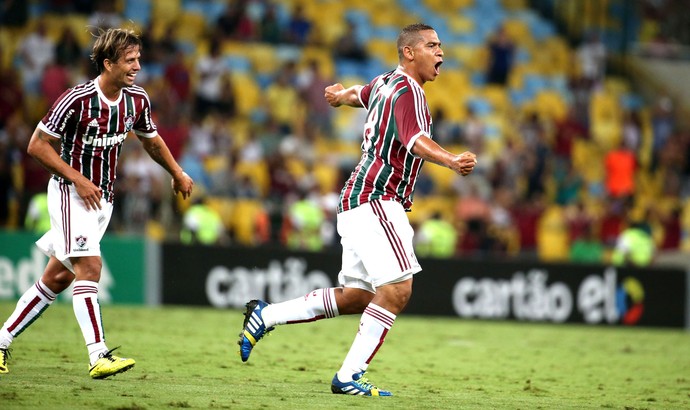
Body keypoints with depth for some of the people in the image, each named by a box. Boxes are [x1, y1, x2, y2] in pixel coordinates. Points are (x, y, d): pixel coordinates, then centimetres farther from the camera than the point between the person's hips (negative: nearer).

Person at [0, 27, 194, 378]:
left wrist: (177, 174, 28)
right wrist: (78, 179, -19)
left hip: (102, 198, 7)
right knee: (89, 266, -19)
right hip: (71, 192, -7)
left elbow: (151, 140, 20)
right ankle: (99, 356, -24)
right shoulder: (76, 99, -20)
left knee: (57, 278, 9)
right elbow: (37, 145, -14)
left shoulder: (137, 100, 0)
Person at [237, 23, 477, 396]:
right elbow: (415, 139, -31)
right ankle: (348, 376, -15)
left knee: (357, 296, 12)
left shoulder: (384, 83, 17)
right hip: (375, 200, -10)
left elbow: (360, 95, 41)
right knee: (397, 289, -17)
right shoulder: (408, 90, -12)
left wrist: (342, 93, 65)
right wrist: (451, 161, -49)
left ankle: (265, 316, 17)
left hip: (359, 203, 10)